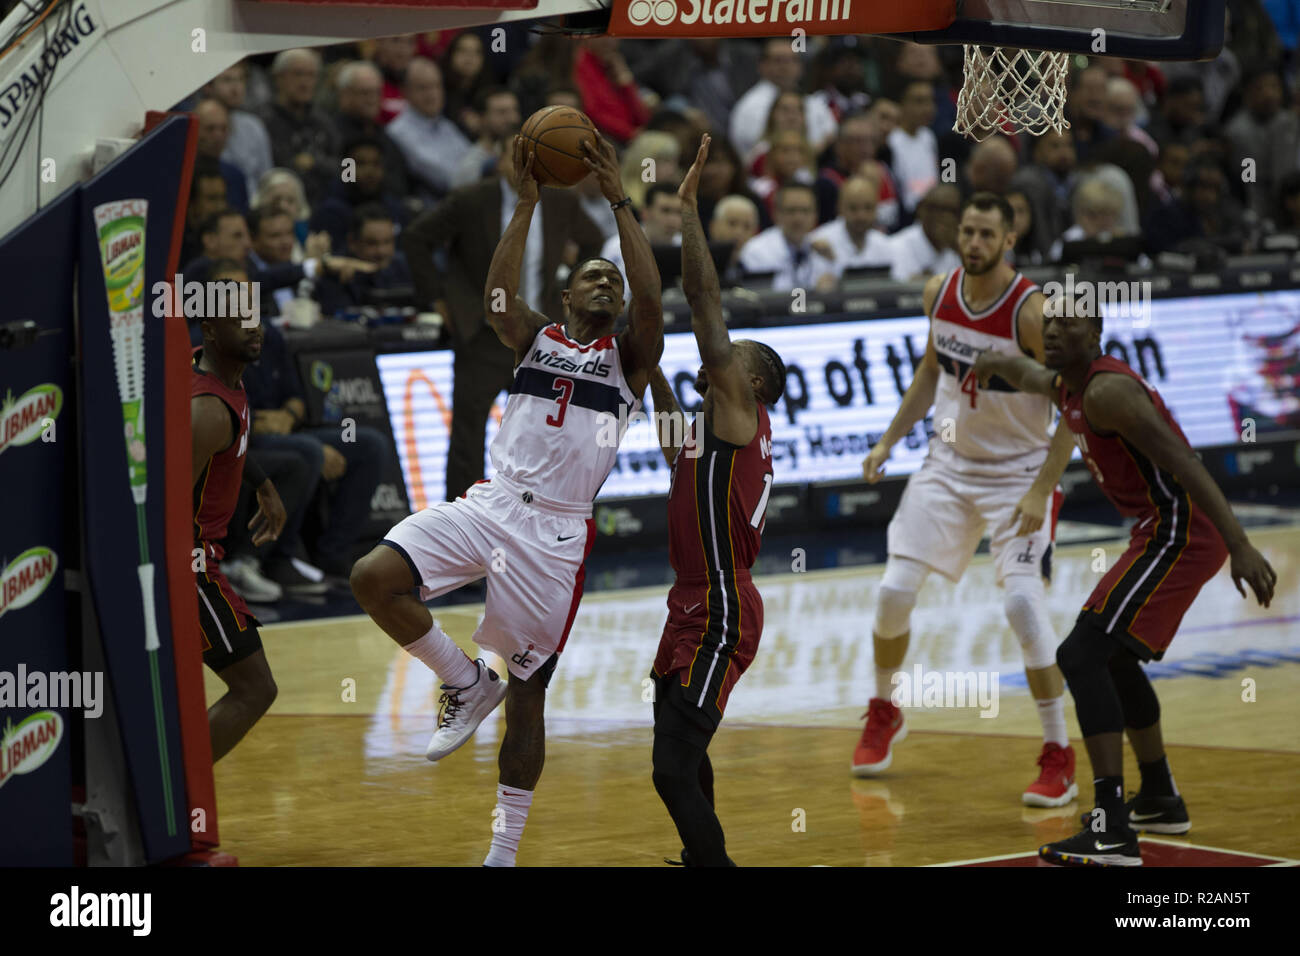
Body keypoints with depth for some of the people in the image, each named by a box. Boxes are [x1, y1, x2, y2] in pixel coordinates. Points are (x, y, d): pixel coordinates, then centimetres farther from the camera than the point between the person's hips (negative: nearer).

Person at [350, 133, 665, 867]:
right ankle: (468, 684, 0)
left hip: (557, 531, -2)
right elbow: (497, 296, -5)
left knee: (528, 695, 3)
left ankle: (504, 853, 14)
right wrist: (528, 203, -8)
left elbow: (651, 302, -10)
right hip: (491, 503, 2)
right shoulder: (536, 339, 15)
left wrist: (622, 204, -11)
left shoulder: (629, 358, 10)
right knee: (375, 577, -22)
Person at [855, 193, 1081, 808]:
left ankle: (1059, 758, -9)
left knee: (1023, 603, -20)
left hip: (1017, 474, -5)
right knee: (894, 593, 0)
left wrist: (1041, 490, -24)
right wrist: (889, 439, 8)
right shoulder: (939, 293, -3)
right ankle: (884, 714, 29)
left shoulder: (1032, 311, -22)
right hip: (950, 463, 5)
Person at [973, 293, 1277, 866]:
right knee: (1114, 656, 28)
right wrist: (995, 363, 57)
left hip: (1178, 534, -11)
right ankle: (1160, 801, 42)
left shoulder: (1106, 392, -18)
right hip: (1164, 533, 11)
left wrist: (1240, 546, -33)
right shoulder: (1064, 387, 12)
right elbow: (1029, 374, 38)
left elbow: (1184, 463, -26)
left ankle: (1112, 832, -25)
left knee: (1082, 655, -18)